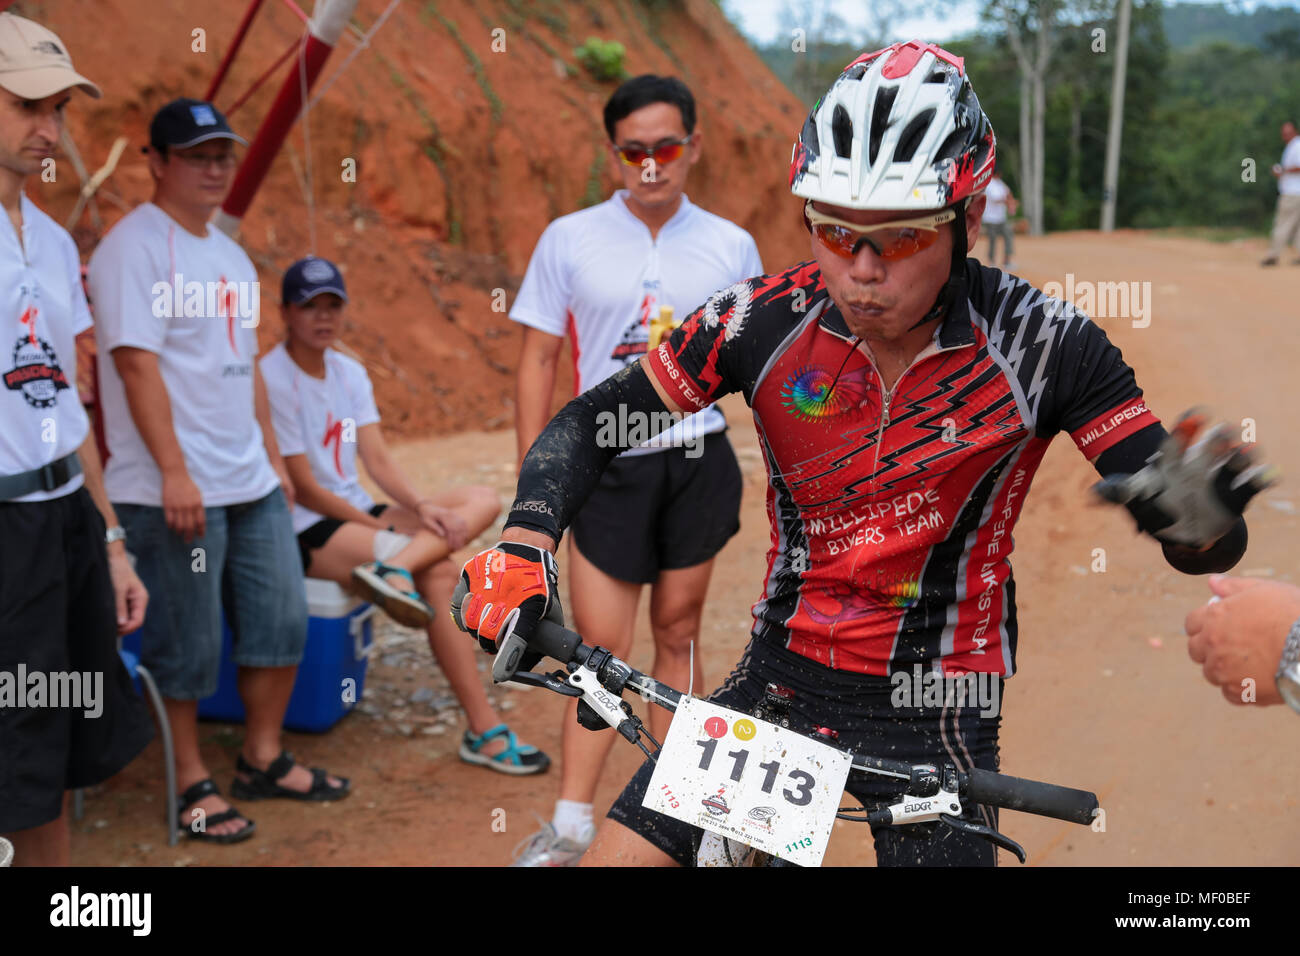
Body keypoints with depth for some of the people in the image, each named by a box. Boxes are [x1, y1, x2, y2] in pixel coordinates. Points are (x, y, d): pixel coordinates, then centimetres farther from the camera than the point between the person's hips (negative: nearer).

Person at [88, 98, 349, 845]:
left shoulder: (230, 254, 17)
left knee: (281, 622, 13)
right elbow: (136, 361, -16)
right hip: (175, 492, -8)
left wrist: (274, 459, 18)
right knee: (186, 645, 1)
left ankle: (264, 759, 28)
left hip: (252, 484, 9)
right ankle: (191, 783, 16)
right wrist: (173, 471, -21)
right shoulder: (135, 247, -9)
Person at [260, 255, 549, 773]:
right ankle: (484, 730, -23)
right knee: (438, 571, -26)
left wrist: (420, 507, -16)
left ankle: (394, 569, -36)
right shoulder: (271, 380, -13)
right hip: (307, 531, -8)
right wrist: (388, 529, -16)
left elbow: (377, 460, 3)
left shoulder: (350, 372, 11)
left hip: (356, 512, 8)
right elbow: (304, 489, -15)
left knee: (482, 499, -8)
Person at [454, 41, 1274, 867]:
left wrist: (1201, 513, -37)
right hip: (783, 674, 2)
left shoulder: (1040, 343, -15)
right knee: (616, 854, -3)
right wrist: (522, 548, -21)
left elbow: (1202, 547, -12)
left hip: (937, 717, -1)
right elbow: (590, 421, -3)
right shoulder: (762, 321, -12)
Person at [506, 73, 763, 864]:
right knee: (603, 648, -1)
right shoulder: (569, 240, -1)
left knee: (679, 635, 11)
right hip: (608, 468, -1)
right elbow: (539, 361, 3)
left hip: (698, 465, 1)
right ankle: (570, 826, 10)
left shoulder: (731, 247, 3)